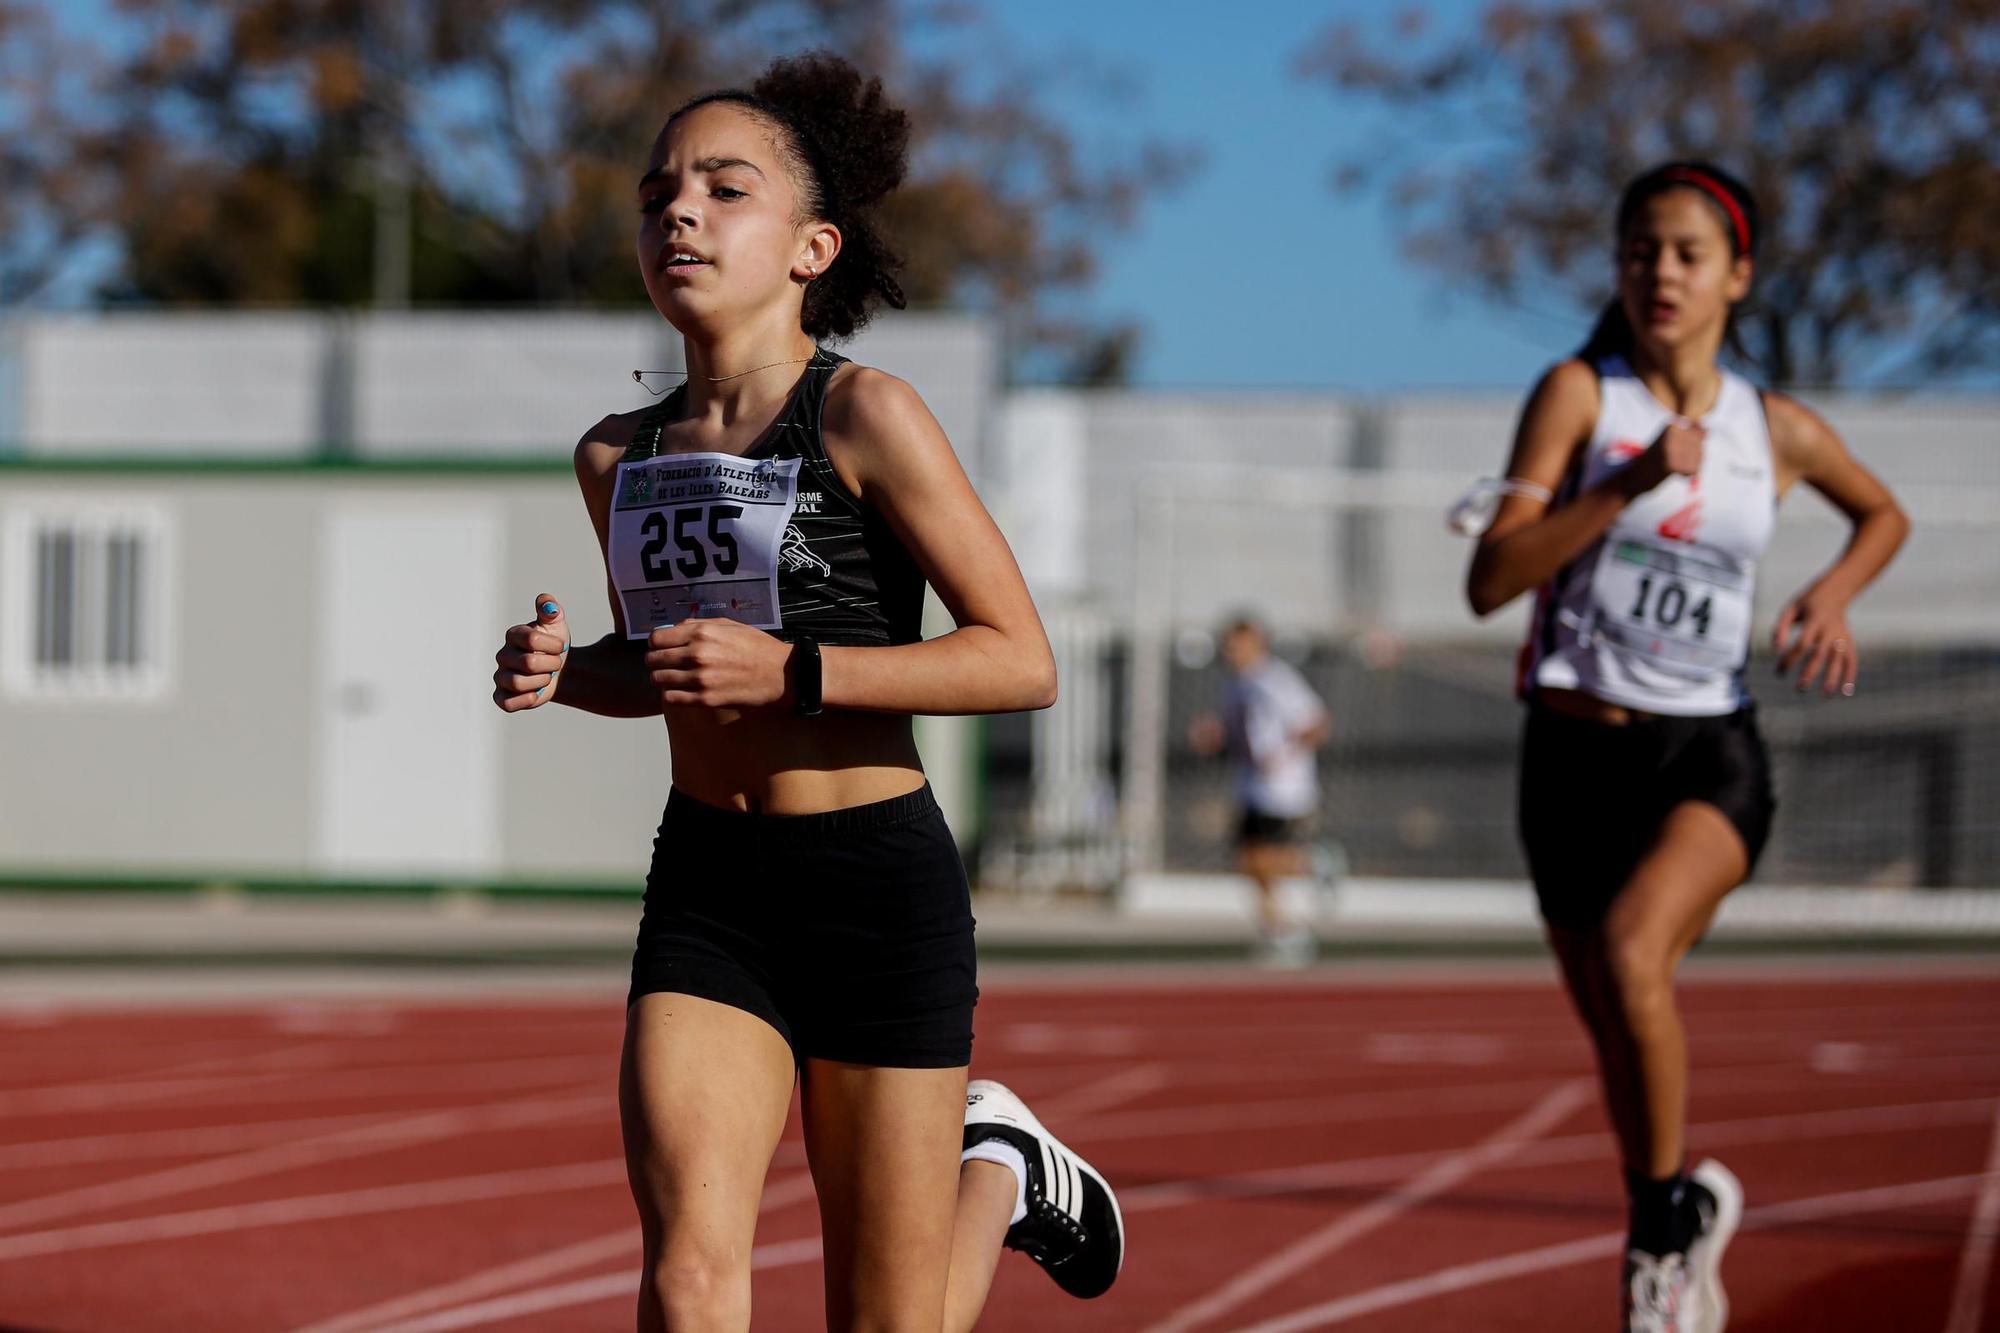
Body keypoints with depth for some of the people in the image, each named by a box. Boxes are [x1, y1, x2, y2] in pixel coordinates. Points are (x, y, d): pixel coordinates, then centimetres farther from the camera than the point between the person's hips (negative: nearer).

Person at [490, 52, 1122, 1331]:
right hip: (705, 892, 4)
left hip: (879, 888, -4)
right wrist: (562, 671, 1)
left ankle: (1001, 1171, 38)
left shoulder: (862, 415, -11)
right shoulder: (617, 458, 6)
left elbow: (1023, 661, -13)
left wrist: (790, 671, -22)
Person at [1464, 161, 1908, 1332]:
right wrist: (1629, 482, -23)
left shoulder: (1778, 430, 2)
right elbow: (1490, 582, -14)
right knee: (1619, 1041, 9)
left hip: (1711, 758, -1)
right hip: (1576, 754, 1)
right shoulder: (1581, 394, -4)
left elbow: (1885, 513, 24)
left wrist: (1835, 594, 3)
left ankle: (1667, 1208, -9)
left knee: (1632, 953, -29)